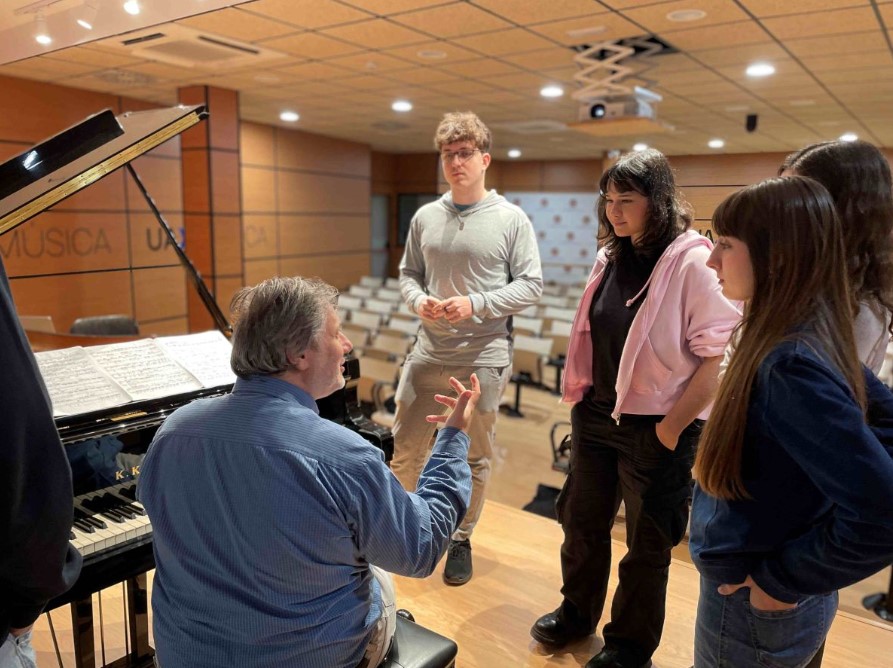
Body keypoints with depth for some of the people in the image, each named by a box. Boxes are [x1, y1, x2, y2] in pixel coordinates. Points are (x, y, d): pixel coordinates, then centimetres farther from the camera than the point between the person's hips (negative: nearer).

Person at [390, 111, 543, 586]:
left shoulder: (511, 219, -4)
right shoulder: (425, 217, 6)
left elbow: (531, 286, -6)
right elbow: (408, 274, 13)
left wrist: (475, 304, -18)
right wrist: (419, 300, -9)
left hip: (483, 357, -3)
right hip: (428, 351, 3)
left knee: (474, 457, 11)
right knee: (403, 448, 10)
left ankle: (461, 540, 31)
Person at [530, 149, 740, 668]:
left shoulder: (694, 263, -17)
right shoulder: (612, 258, 4)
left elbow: (716, 359, -18)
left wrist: (671, 429, -17)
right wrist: (582, 399, 11)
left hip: (656, 426, -6)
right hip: (596, 415, 7)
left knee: (648, 543, 13)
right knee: (582, 521, 20)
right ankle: (578, 613, 44)